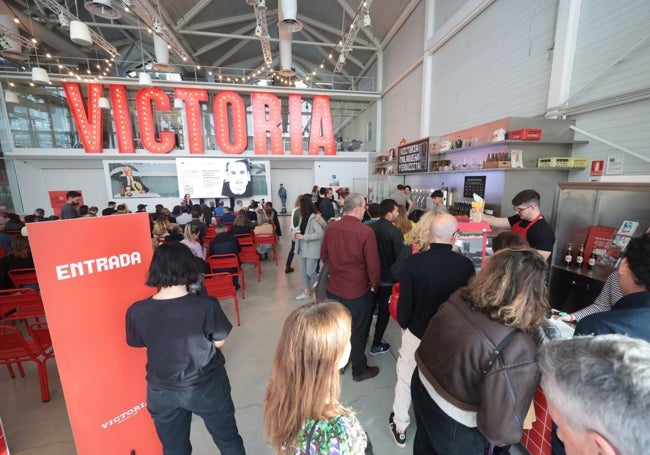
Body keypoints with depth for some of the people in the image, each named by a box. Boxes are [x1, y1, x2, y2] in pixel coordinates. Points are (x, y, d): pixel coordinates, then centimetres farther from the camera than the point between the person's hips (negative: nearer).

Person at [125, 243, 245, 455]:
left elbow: (137, 343, 1)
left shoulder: (137, 312, -19)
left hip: (162, 392, 3)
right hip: (207, 386, -2)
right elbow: (219, 342, -12)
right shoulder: (206, 305, -27)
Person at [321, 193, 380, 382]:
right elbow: (373, 264, -16)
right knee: (358, 331, 15)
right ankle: (359, 370, 35)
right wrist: (374, 286, 2)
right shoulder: (366, 232, -21)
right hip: (357, 291, -5)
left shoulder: (330, 228, -5)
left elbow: (324, 256, 7)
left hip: (333, 288, 5)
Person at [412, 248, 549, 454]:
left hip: (421, 388, 5)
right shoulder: (517, 350, -33)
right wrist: (507, 435, -1)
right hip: (455, 427, -4)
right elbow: (501, 429, -23)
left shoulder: (457, 299, -17)